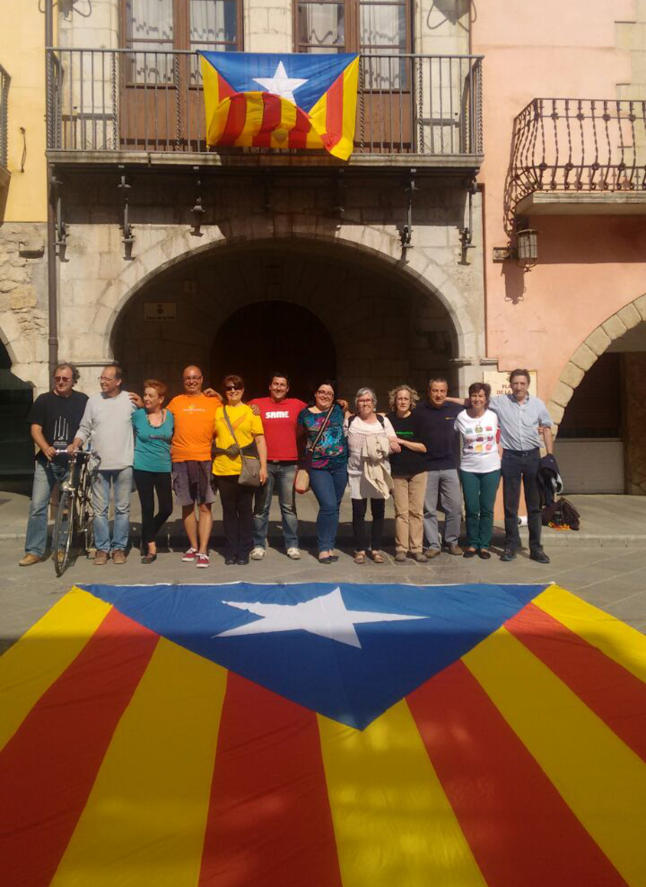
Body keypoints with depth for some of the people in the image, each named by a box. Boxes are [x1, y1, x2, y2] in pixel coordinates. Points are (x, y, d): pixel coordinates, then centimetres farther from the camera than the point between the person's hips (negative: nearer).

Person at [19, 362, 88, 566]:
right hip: (47, 461, 0)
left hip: (72, 462, 0)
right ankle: (34, 551, 0)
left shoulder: (82, 401, 5)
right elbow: (35, 429, -1)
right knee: (37, 506, -5)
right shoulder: (43, 400, 5)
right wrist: (46, 448, -18)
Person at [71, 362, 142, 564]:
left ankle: (119, 547, 17)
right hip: (99, 464, 2)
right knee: (100, 509, 6)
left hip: (123, 464, -1)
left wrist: (143, 407, -6)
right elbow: (84, 429, 11)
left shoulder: (130, 399, 1)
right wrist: (76, 444, -4)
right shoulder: (93, 400, 6)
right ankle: (102, 548, 17)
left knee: (122, 508, 6)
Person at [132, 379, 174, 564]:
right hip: (143, 468, -2)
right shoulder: (137, 415, -3)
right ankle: (150, 547, 13)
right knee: (147, 508, 2)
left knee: (166, 509, 1)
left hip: (164, 468, 2)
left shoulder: (170, 416, 2)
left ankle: (147, 538, 26)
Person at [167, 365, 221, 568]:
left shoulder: (213, 401, 8)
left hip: (205, 459, -2)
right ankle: (193, 547, 23)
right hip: (180, 460, 2)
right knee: (187, 506, 9)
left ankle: (203, 551, -2)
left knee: (205, 506, -4)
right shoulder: (176, 402, 11)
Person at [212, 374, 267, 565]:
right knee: (228, 510, 7)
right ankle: (231, 552, 16)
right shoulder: (217, 411, 11)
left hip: (246, 469, -2)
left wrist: (263, 466, -6)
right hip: (223, 469, 2)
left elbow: (260, 440, 2)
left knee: (245, 510, 3)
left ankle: (244, 551, 13)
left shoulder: (251, 411, 6)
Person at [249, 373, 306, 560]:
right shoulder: (257, 404, 5)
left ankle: (292, 545, 15)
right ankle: (258, 545, 14)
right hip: (265, 463, -1)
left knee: (289, 506, 7)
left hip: (289, 464, 1)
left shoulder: (297, 405, 9)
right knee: (261, 507, 5)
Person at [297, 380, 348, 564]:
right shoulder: (305, 414, 3)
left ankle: (329, 546, 20)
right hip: (317, 467, -3)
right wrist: (308, 449, 10)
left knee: (334, 507, 8)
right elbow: (300, 436, 17)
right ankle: (324, 548, -1)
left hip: (340, 465, 3)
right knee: (328, 505, -14)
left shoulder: (338, 411, 8)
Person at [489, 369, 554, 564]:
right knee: (510, 505, 5)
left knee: (534, 504, 6)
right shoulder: (500, 401, 0)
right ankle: (511, 545, 15)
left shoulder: (538, 404, 5)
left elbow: (546, 429, 10)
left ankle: (536, 547, 13)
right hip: (511, 457, -1)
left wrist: (550, 457, 4)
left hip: (532, 456, 1)